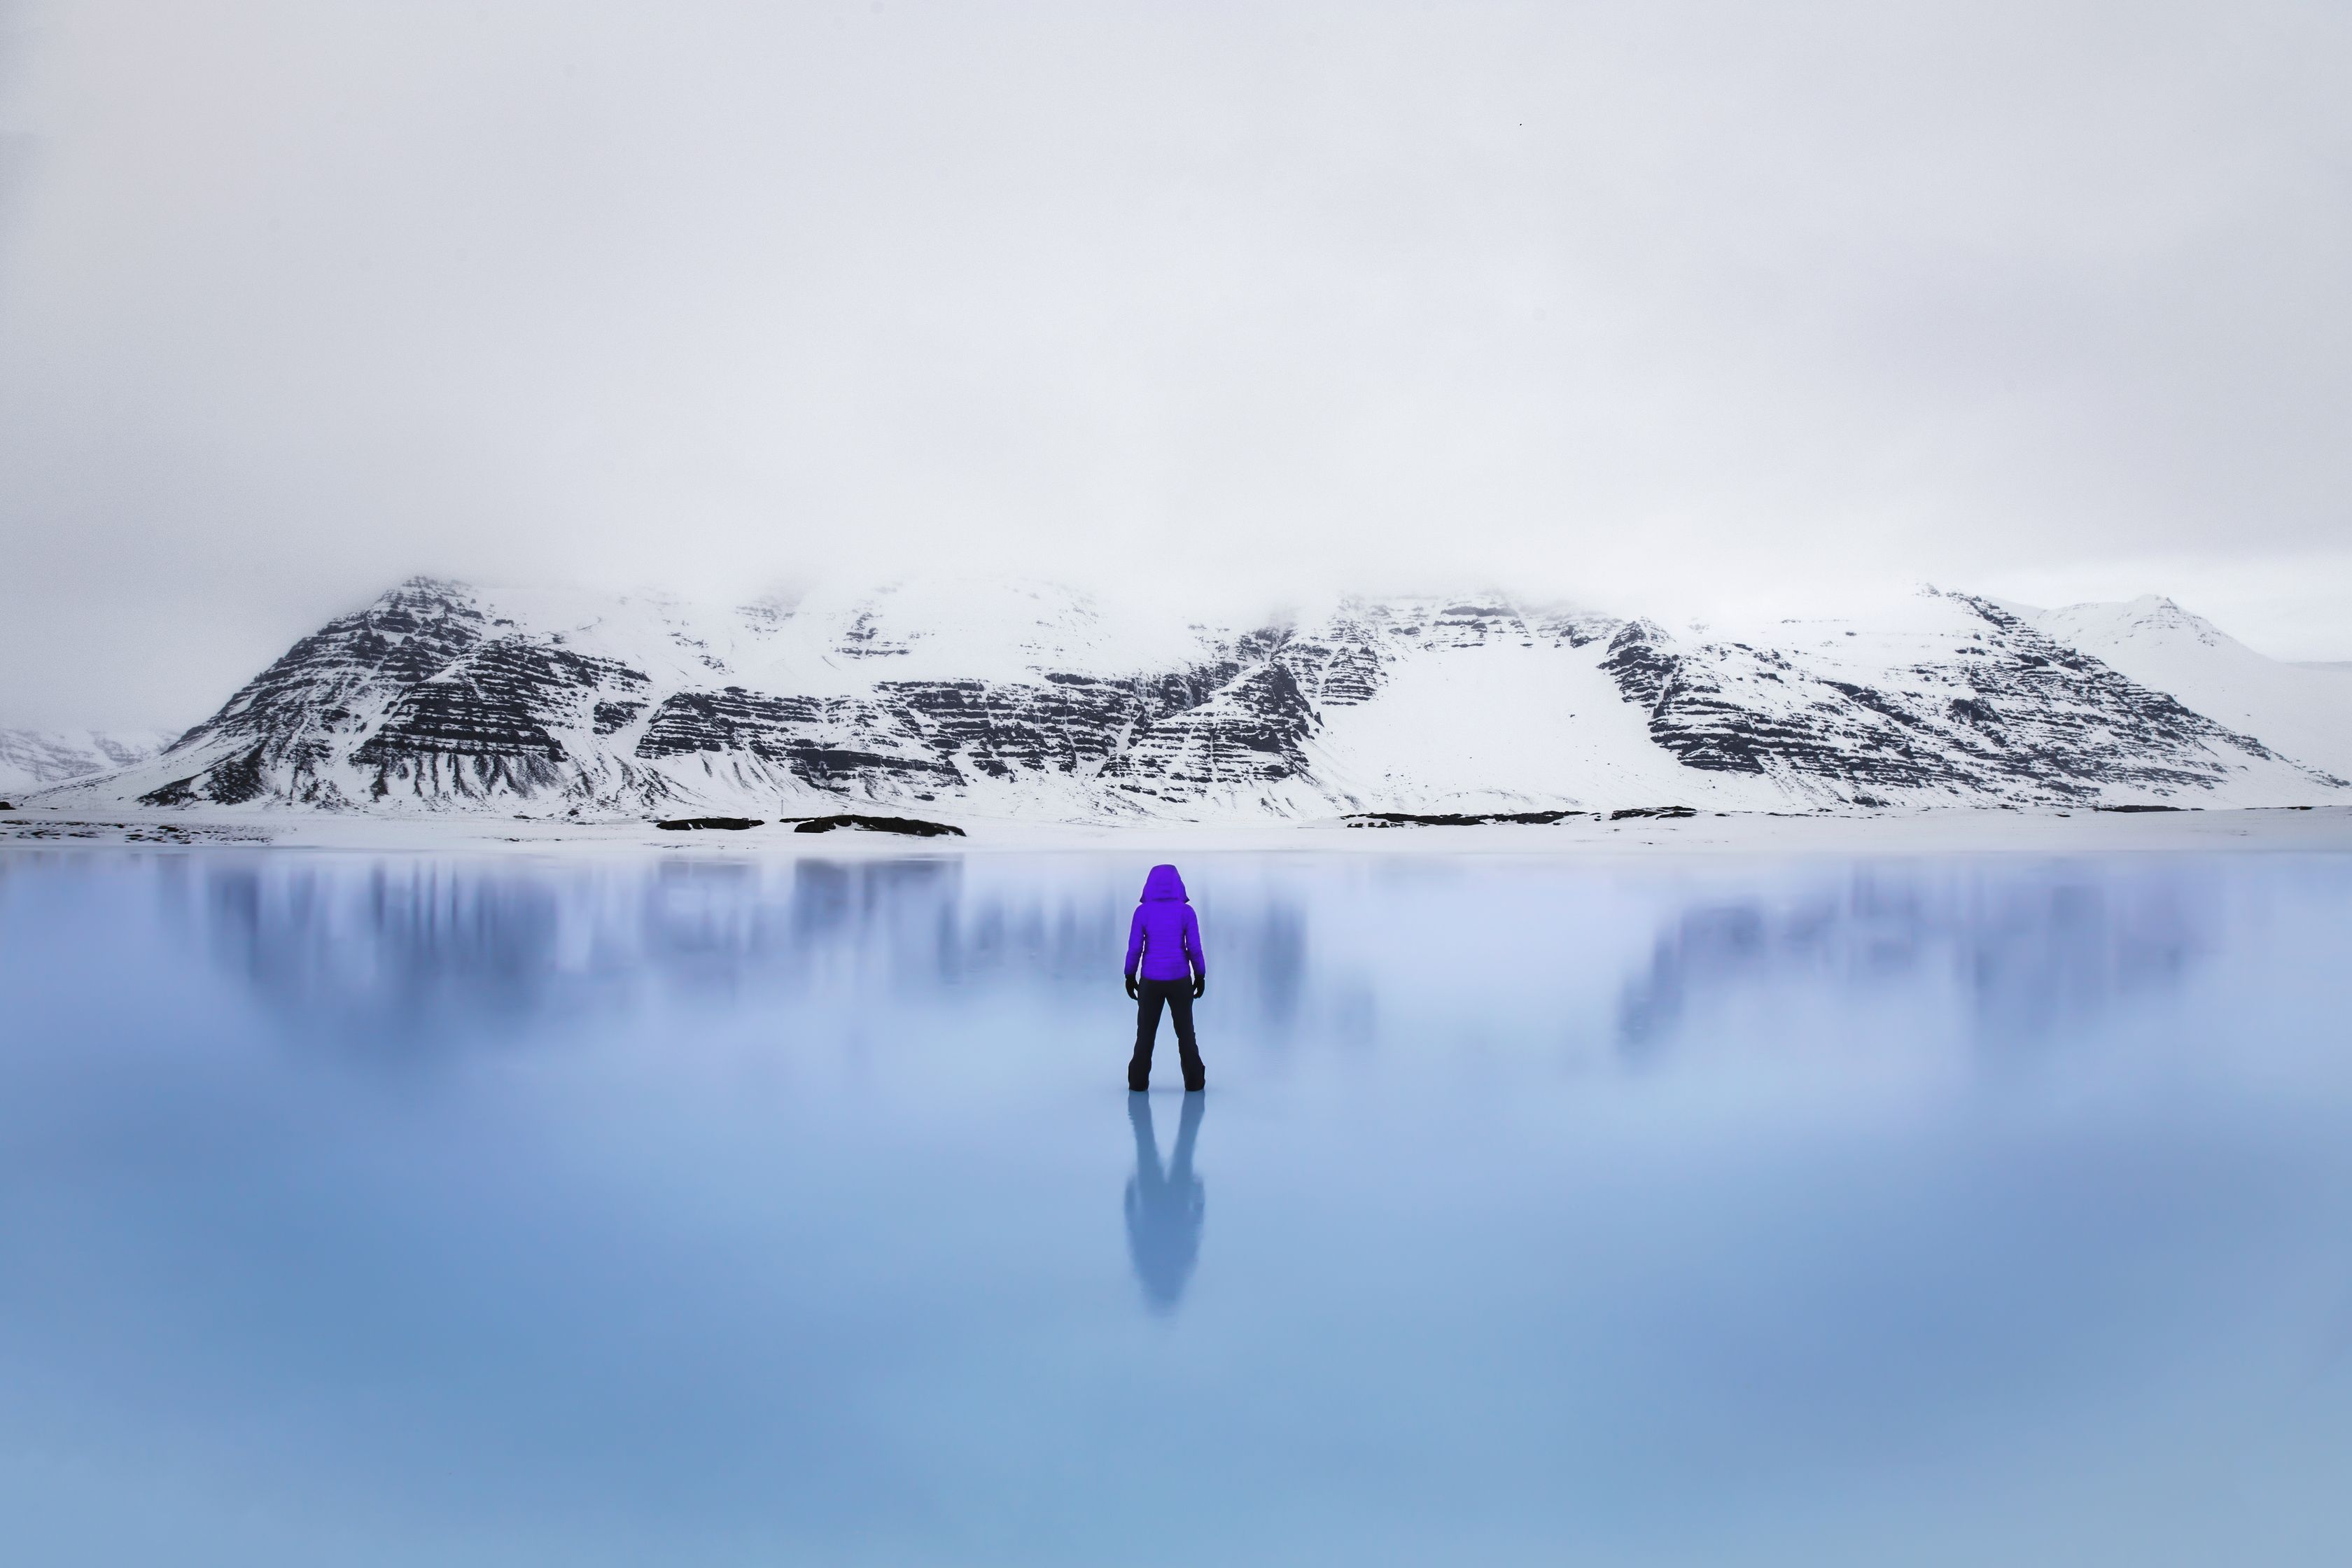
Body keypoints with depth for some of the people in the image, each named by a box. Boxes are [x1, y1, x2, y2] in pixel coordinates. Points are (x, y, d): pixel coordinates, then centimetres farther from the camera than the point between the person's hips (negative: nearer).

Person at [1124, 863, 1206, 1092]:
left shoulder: (1142, 911, -6)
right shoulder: (1186, 912, -7)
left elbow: (1134, 948, -6)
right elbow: (1194, 948, -7)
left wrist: (1130, 977, 5)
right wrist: (1201, 977, 3)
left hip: (1151, 980, 0)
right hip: (1179, 979, 0)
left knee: (1146, 1032, 14)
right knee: (1185, 1032, 13)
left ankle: (1139, 1081, 13)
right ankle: (1193, 1081, 12)